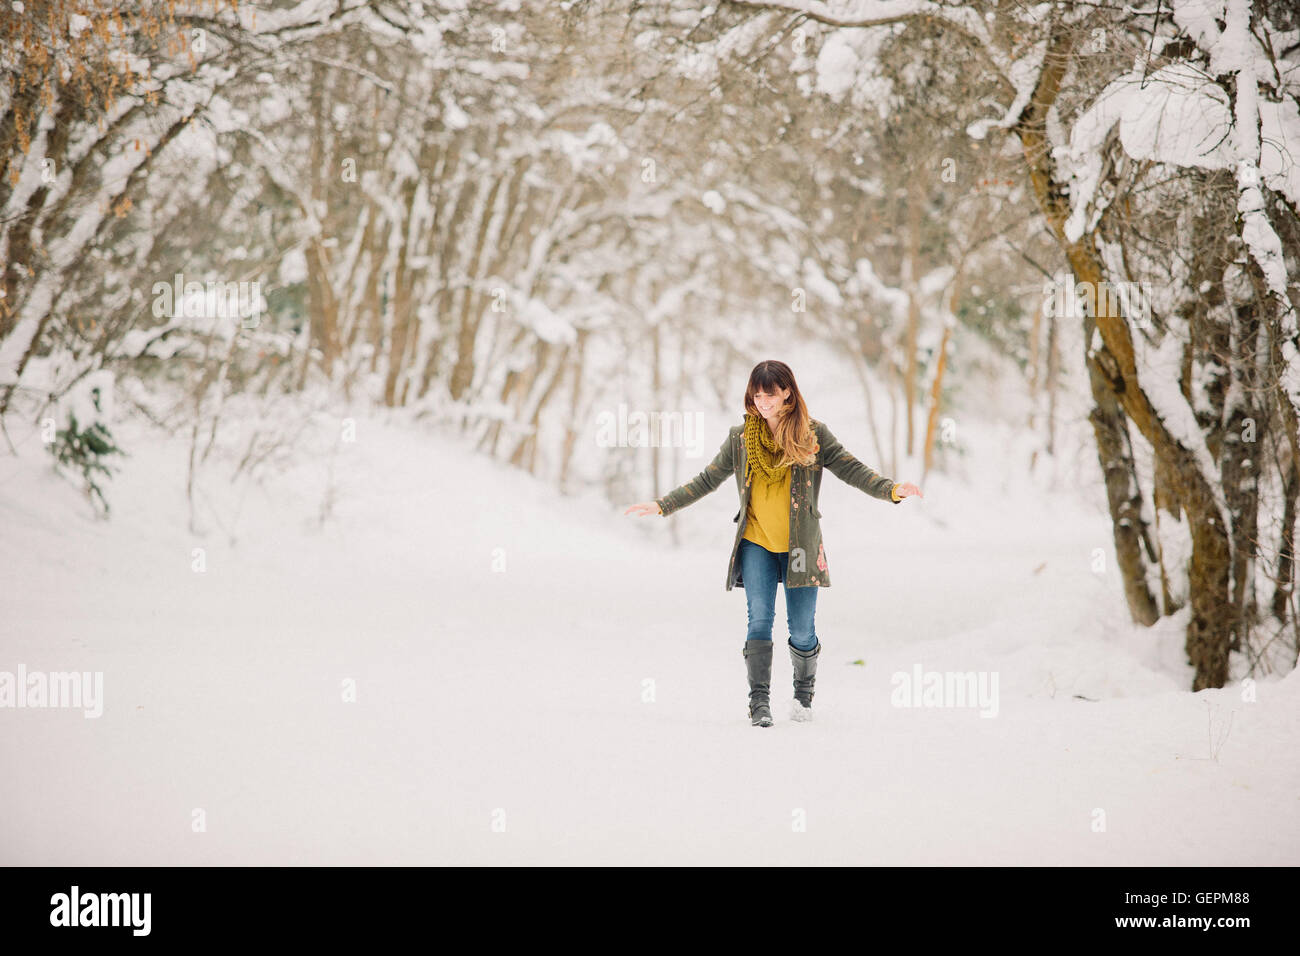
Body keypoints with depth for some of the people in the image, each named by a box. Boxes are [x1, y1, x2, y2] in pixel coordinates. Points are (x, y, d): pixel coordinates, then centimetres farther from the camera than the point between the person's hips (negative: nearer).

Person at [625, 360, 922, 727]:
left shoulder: (813, 434, 0)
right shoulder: (740, 438, 5)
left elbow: (852, 470, -3)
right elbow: (706, 480, 13)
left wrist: (891, 490, -19)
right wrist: (663, 505, 8)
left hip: (800, 546, -1)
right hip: (756, 544, 1)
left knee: (801, 629, 0)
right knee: (760, 619, -11)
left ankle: (804, 692, 24)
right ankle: (759, 700, -8)